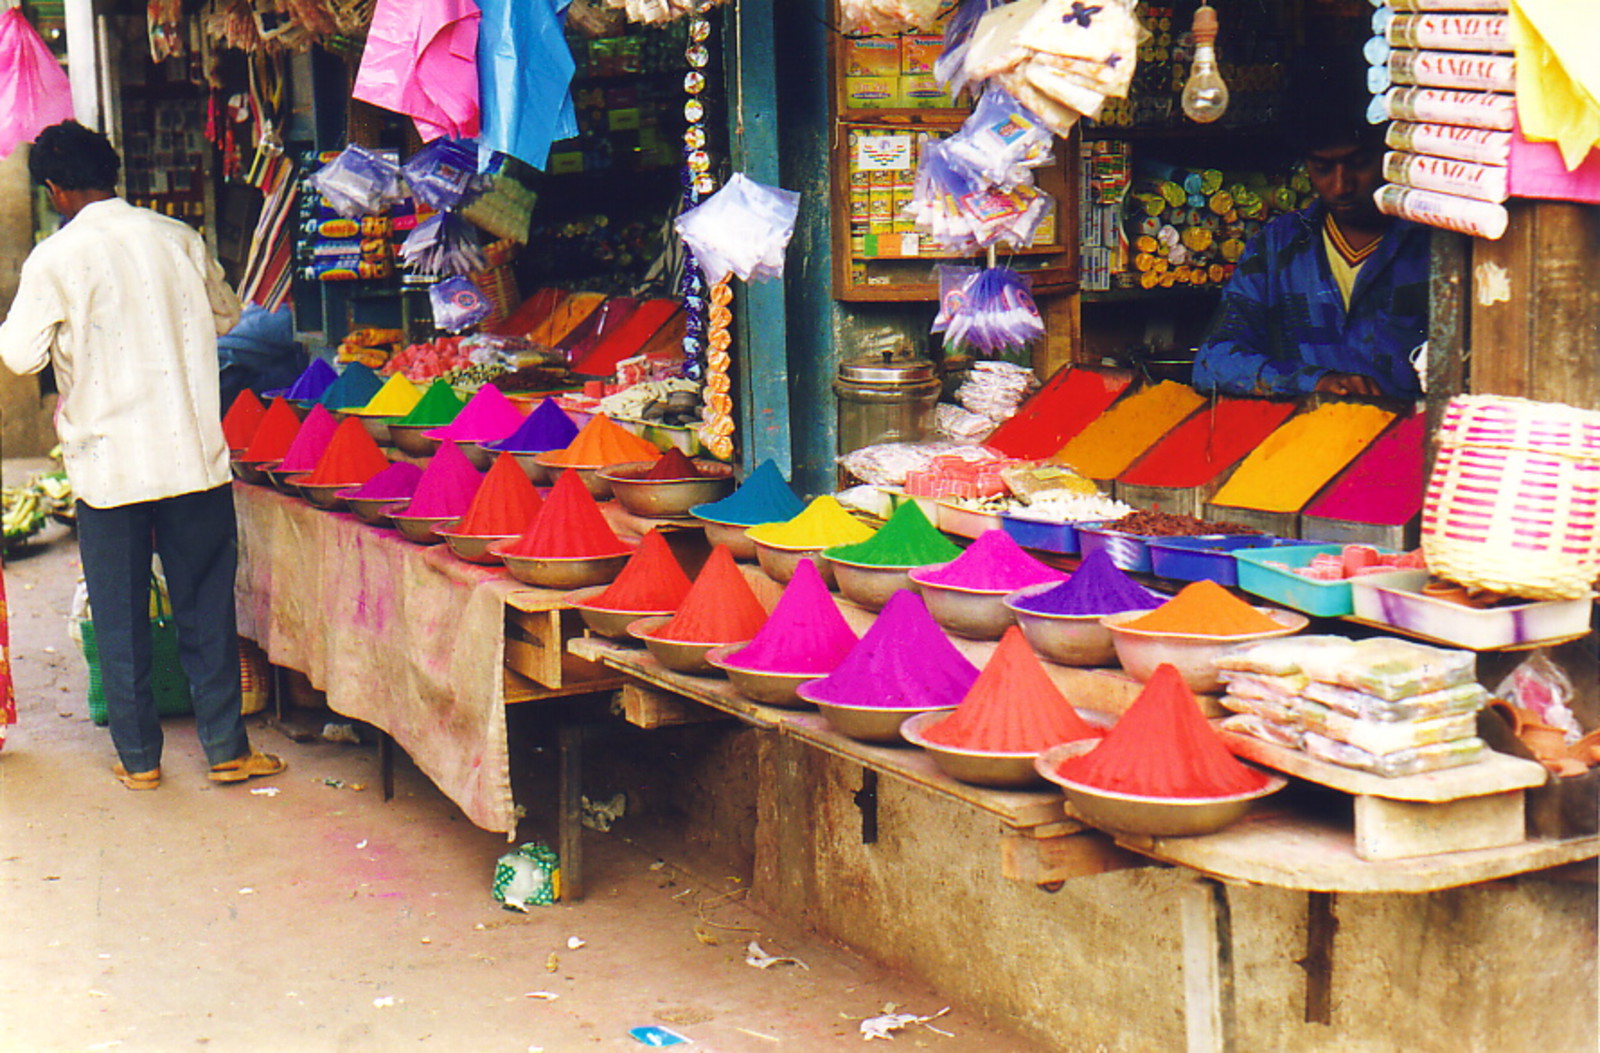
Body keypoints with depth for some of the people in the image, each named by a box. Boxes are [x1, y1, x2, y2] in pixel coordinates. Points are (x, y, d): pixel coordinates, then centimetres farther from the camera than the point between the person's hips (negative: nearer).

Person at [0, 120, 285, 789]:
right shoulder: (178, 239, 1)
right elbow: (225, 314, 15)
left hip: (108, 464, -2)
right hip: (194, 455, 2)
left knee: (120, 618, 9)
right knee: (206, 608, 9)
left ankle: (139, 757, 16)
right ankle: (226, 748, 14)